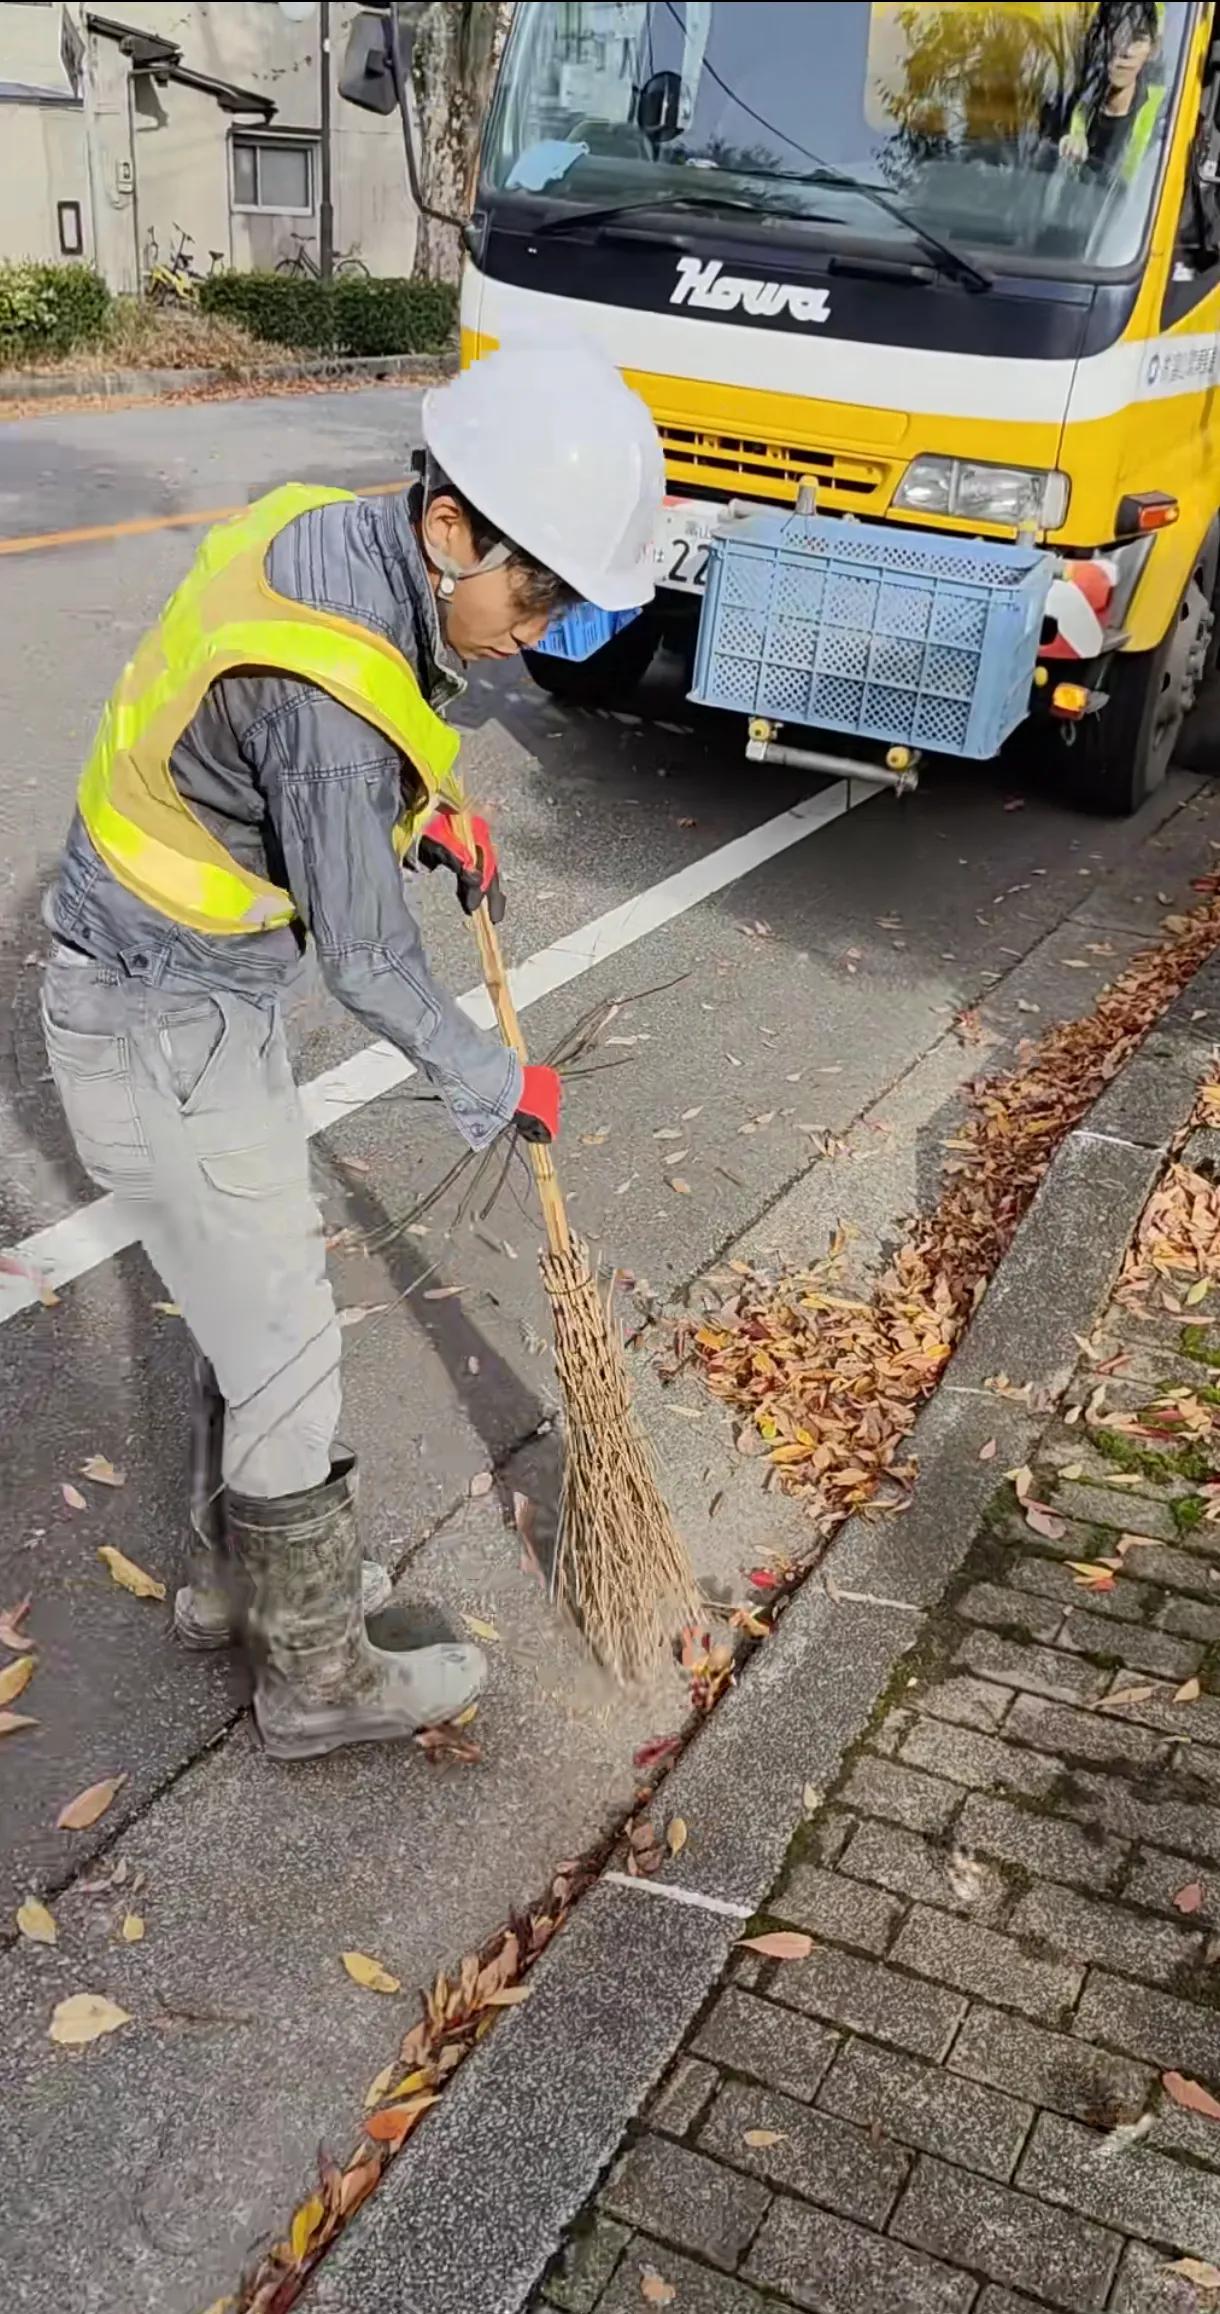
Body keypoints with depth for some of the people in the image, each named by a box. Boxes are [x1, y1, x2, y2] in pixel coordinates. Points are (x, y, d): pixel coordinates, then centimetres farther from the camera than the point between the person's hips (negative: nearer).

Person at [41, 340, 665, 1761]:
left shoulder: (322, 529, -3)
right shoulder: (329, 691, -31)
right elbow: (367, 964, -21)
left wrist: (427, 812, 6)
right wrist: (494, 1087, -5)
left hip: (196, 988, 9)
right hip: (163, 1039, -9)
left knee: (251, 1303, 21)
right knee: (283, 1349, 3)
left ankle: (233, 1576, 41)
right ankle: (316, 1679, 23)